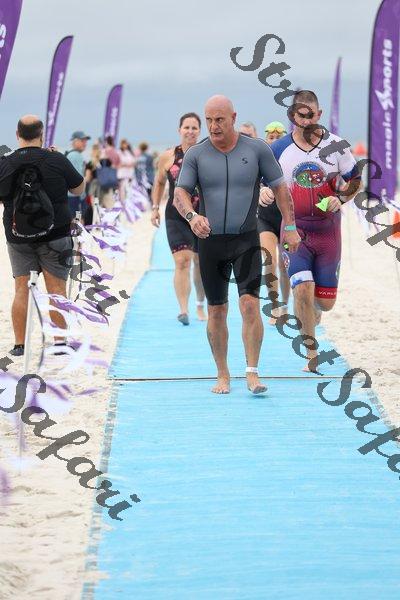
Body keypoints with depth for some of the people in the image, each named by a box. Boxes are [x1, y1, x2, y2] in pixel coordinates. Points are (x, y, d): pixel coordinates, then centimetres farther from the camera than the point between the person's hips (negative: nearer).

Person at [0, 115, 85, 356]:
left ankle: (19, 344, 5)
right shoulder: (57, 160, -10)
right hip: (54, 235, -2)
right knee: (56, 288, 3)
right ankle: (61, 341, 4)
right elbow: (79, 189, 3)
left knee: (21, 289, 6)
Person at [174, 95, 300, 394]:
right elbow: (180, 192, -7)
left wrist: (290, 226, 0)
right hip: (210, 241, 2)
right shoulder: (196, 154, 0)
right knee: (216, 311, 5)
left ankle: (252, 373, -12)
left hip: (247, 240, -1)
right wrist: (192, 216, -28)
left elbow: (280, 187, 5)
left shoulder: (257, 149, -2)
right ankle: (223, 375, 16)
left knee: (250, 304, -16)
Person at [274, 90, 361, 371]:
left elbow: (355, 180, 7)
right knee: (303, 289, -20)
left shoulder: (335, 145, -2)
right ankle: (312, 356, -7)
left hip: (328, 231, 1)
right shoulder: (279, 149, -3)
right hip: (295, 230, -1)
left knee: (326, 302, 6)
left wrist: (340, 199, -11)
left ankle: (312, 311, 45)